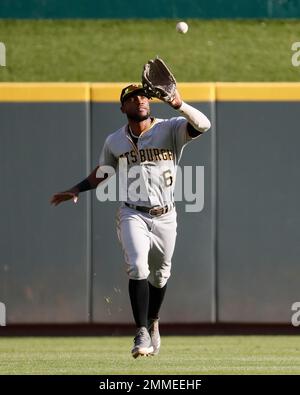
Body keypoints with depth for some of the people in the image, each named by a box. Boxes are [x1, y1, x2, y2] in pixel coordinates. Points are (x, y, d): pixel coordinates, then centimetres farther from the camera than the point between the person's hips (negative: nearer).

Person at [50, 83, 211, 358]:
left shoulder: (170, 129, -6)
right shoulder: (114, 142, 5)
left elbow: (203, 125, -25)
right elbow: (103, 172, 22)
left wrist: (179, 105, -40)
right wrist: (77, 190, 8)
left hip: (165, 216, 0)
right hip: (132, 215, 0)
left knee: (160, 275, 14)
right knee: (138, 267, -21)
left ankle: (153, 324, 40)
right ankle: (142, 334, -19)